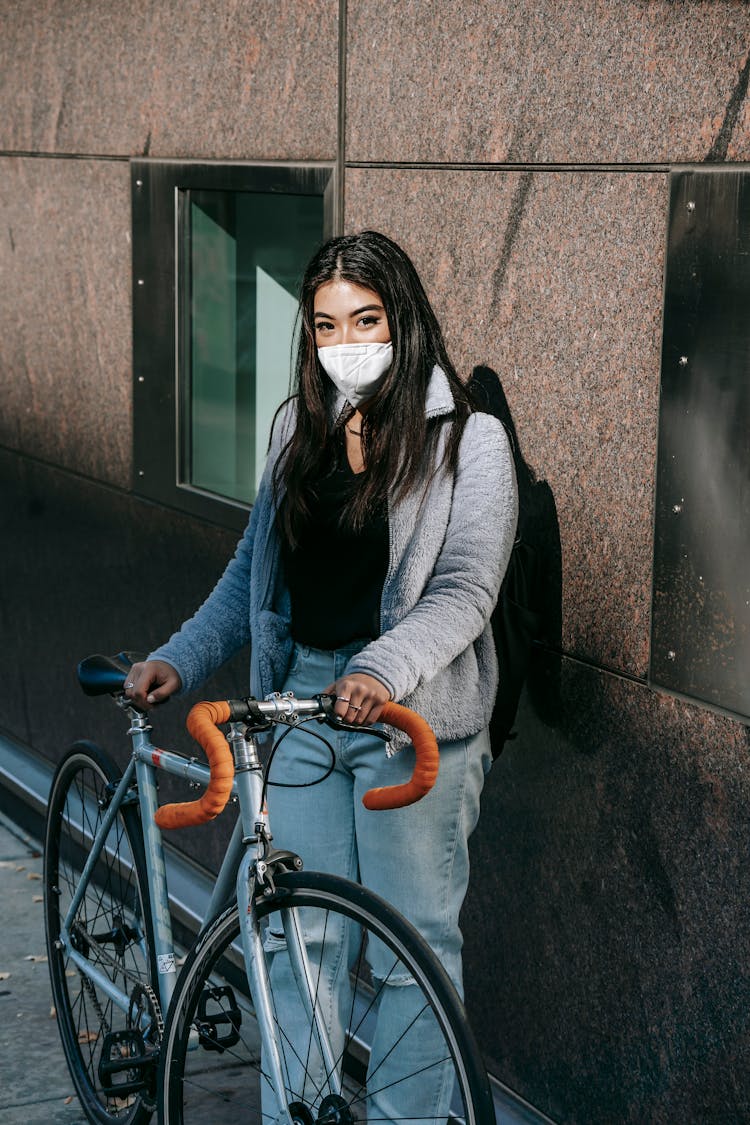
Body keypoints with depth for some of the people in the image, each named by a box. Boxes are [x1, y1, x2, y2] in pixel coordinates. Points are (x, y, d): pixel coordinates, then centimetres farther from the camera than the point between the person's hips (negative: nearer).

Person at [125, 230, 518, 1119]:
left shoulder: (467, 438, -5)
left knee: (413, 937, 3)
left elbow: (465, 590, -14)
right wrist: (179, 658, 6)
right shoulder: (300, 428, 11)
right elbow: (255, 568, 17)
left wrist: (383, 667, -30)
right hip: (299, 697, 4)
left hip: (414, 714, -4)